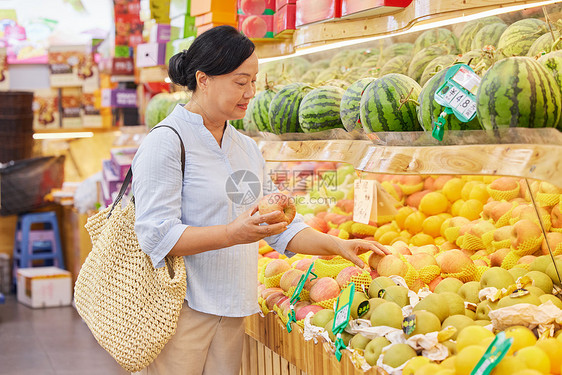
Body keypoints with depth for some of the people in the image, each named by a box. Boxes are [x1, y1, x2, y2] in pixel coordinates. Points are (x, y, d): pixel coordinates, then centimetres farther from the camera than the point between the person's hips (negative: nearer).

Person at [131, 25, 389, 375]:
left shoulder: (246, 147, 14)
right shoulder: (166, 142, -10)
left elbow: (280, 225, 16)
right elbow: (156, 235, -18)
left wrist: (337, 245, 2)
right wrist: (233, 234, -28)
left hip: (232, 312, 7)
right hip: (180, 308, -7)